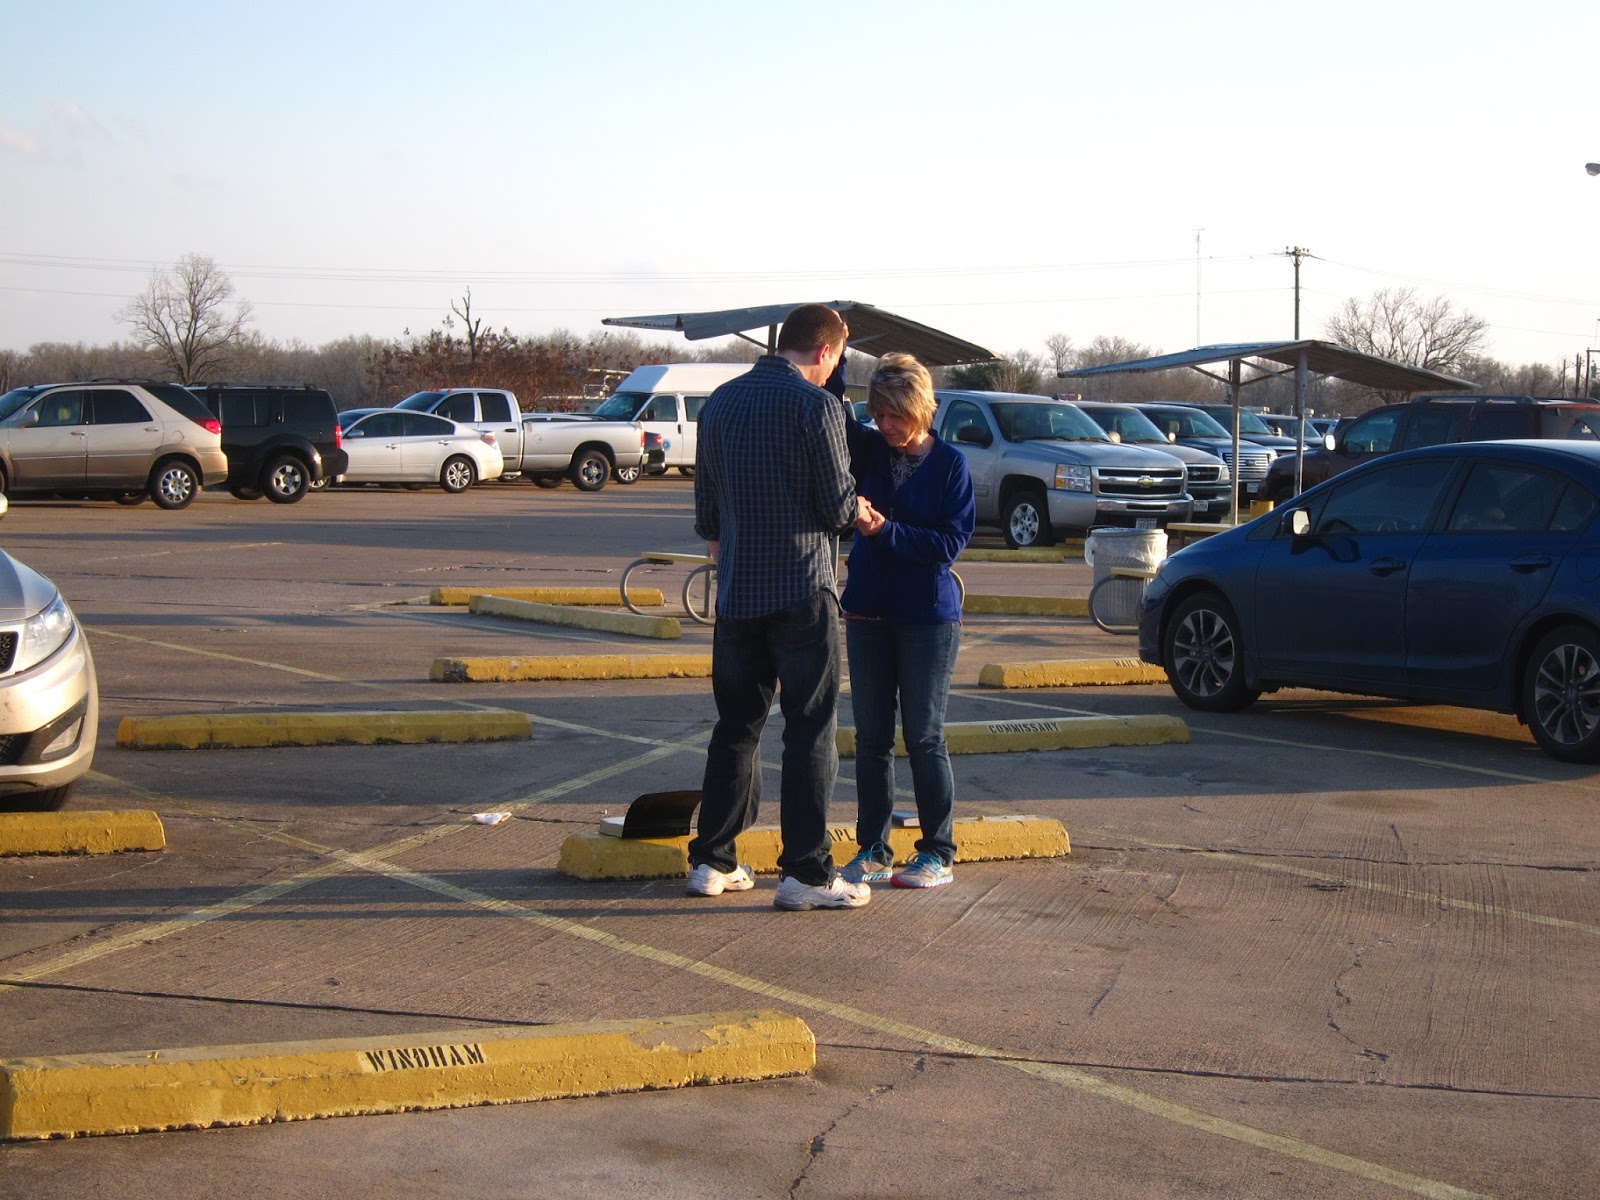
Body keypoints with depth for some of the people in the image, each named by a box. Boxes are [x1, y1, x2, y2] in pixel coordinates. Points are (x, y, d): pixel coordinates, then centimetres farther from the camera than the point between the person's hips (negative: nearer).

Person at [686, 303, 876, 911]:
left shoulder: (720, 402, 9)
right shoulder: (815, 404, -11)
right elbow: (838, 506, -11)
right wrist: (859, 512, 11)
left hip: (736, 593, 6)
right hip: (801, 592, -6)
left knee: (735, 726, 14)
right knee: (810, 730, -1)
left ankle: (712, 860, 16)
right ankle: (806, 871, -1)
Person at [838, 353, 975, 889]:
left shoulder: (949, 463, -6)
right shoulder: (867, 450, 5)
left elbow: (953, 540, -12)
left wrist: (887, 532, -21)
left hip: (929, 617, -4)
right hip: (868, 613, 4)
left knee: (925, 738, 0)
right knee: (870, 738, 7)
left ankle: (938, 854, 9)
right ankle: (873, 851, 15)